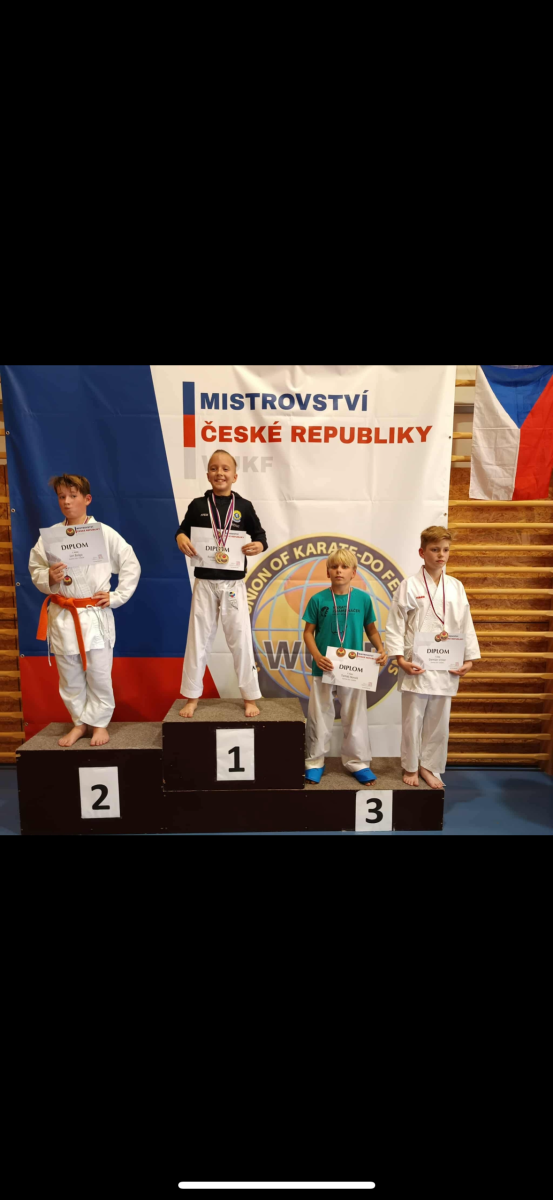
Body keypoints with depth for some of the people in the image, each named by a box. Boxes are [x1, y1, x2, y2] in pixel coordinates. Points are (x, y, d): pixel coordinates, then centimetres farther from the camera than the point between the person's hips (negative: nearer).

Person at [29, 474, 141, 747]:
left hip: (95, 615, -2)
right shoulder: (50, 535, 1)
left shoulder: (104, 533, -5)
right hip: (62, 616, 3)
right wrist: (48, 578, -15)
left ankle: (99, 723, 25)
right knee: (69, 677, 13)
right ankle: (80, 722, 31)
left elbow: (131, 565, 0)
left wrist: (116, 596, -5)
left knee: (99, 675, 5)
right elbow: (35, 569, 6)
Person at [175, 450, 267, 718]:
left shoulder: (244, 506, -1)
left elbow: (259, 534, 5)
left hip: (233, 583, -1)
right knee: (198, 639, 9)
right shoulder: (198, 505, 0)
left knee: (241, 640, 4)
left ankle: (250, 697, 17)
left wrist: (259, 546, -17)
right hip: (204, 583, 1)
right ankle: (192, 697, 23)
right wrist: (180, 538, -13)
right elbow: (183, 529, 10)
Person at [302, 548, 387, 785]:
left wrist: (381, 649, -9)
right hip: (323, 669, -1)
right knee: (319, 718, 10)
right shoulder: (318, 599, -6)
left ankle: (358, 763, 27)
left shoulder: (363, 599, -2)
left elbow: (371, 629, 8)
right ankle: (314, 762, 26)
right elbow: (308, 632, -2)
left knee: (355, 718, 12)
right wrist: (317, 656, -17)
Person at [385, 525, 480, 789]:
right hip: (416, 666, -3)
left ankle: (429, 766, 30)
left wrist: (469, 659, 3)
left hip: (446, 667, 3)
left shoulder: (456, 587, 5)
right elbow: (395, 625, -6)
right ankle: (411, 767, 26)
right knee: (413, 719, 7)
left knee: (438, 721, 13)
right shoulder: (410, 586, -6)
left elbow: (466, 625, 8)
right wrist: (399, 658, -13)